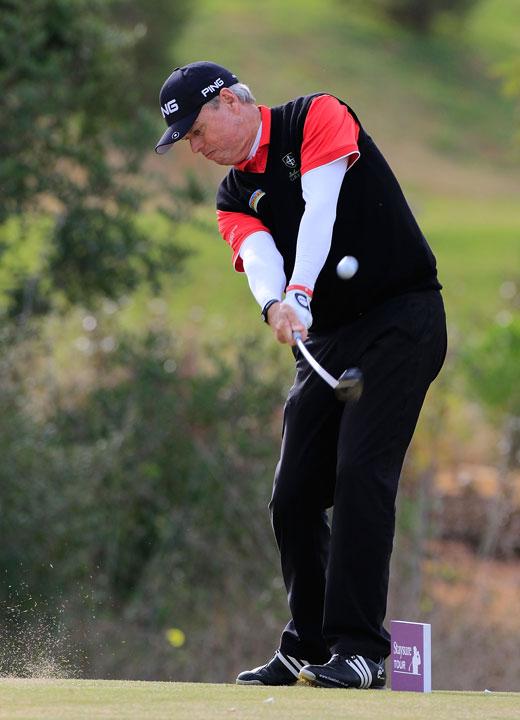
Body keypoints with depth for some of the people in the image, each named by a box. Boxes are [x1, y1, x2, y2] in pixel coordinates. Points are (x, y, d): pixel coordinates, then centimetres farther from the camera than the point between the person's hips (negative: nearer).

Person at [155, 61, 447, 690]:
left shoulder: (318, 117, -3)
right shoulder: (234, 199, 12)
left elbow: (321, 209, -18)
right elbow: (258, 257, -9)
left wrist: (300, 293, -32)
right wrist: (275, 305, -31)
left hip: (402, 318, -7)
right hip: (325, 342, 7)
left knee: (360, 473, -19)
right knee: (293, 496, 4)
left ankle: (359, 649, -20)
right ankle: (307, 647, 18)